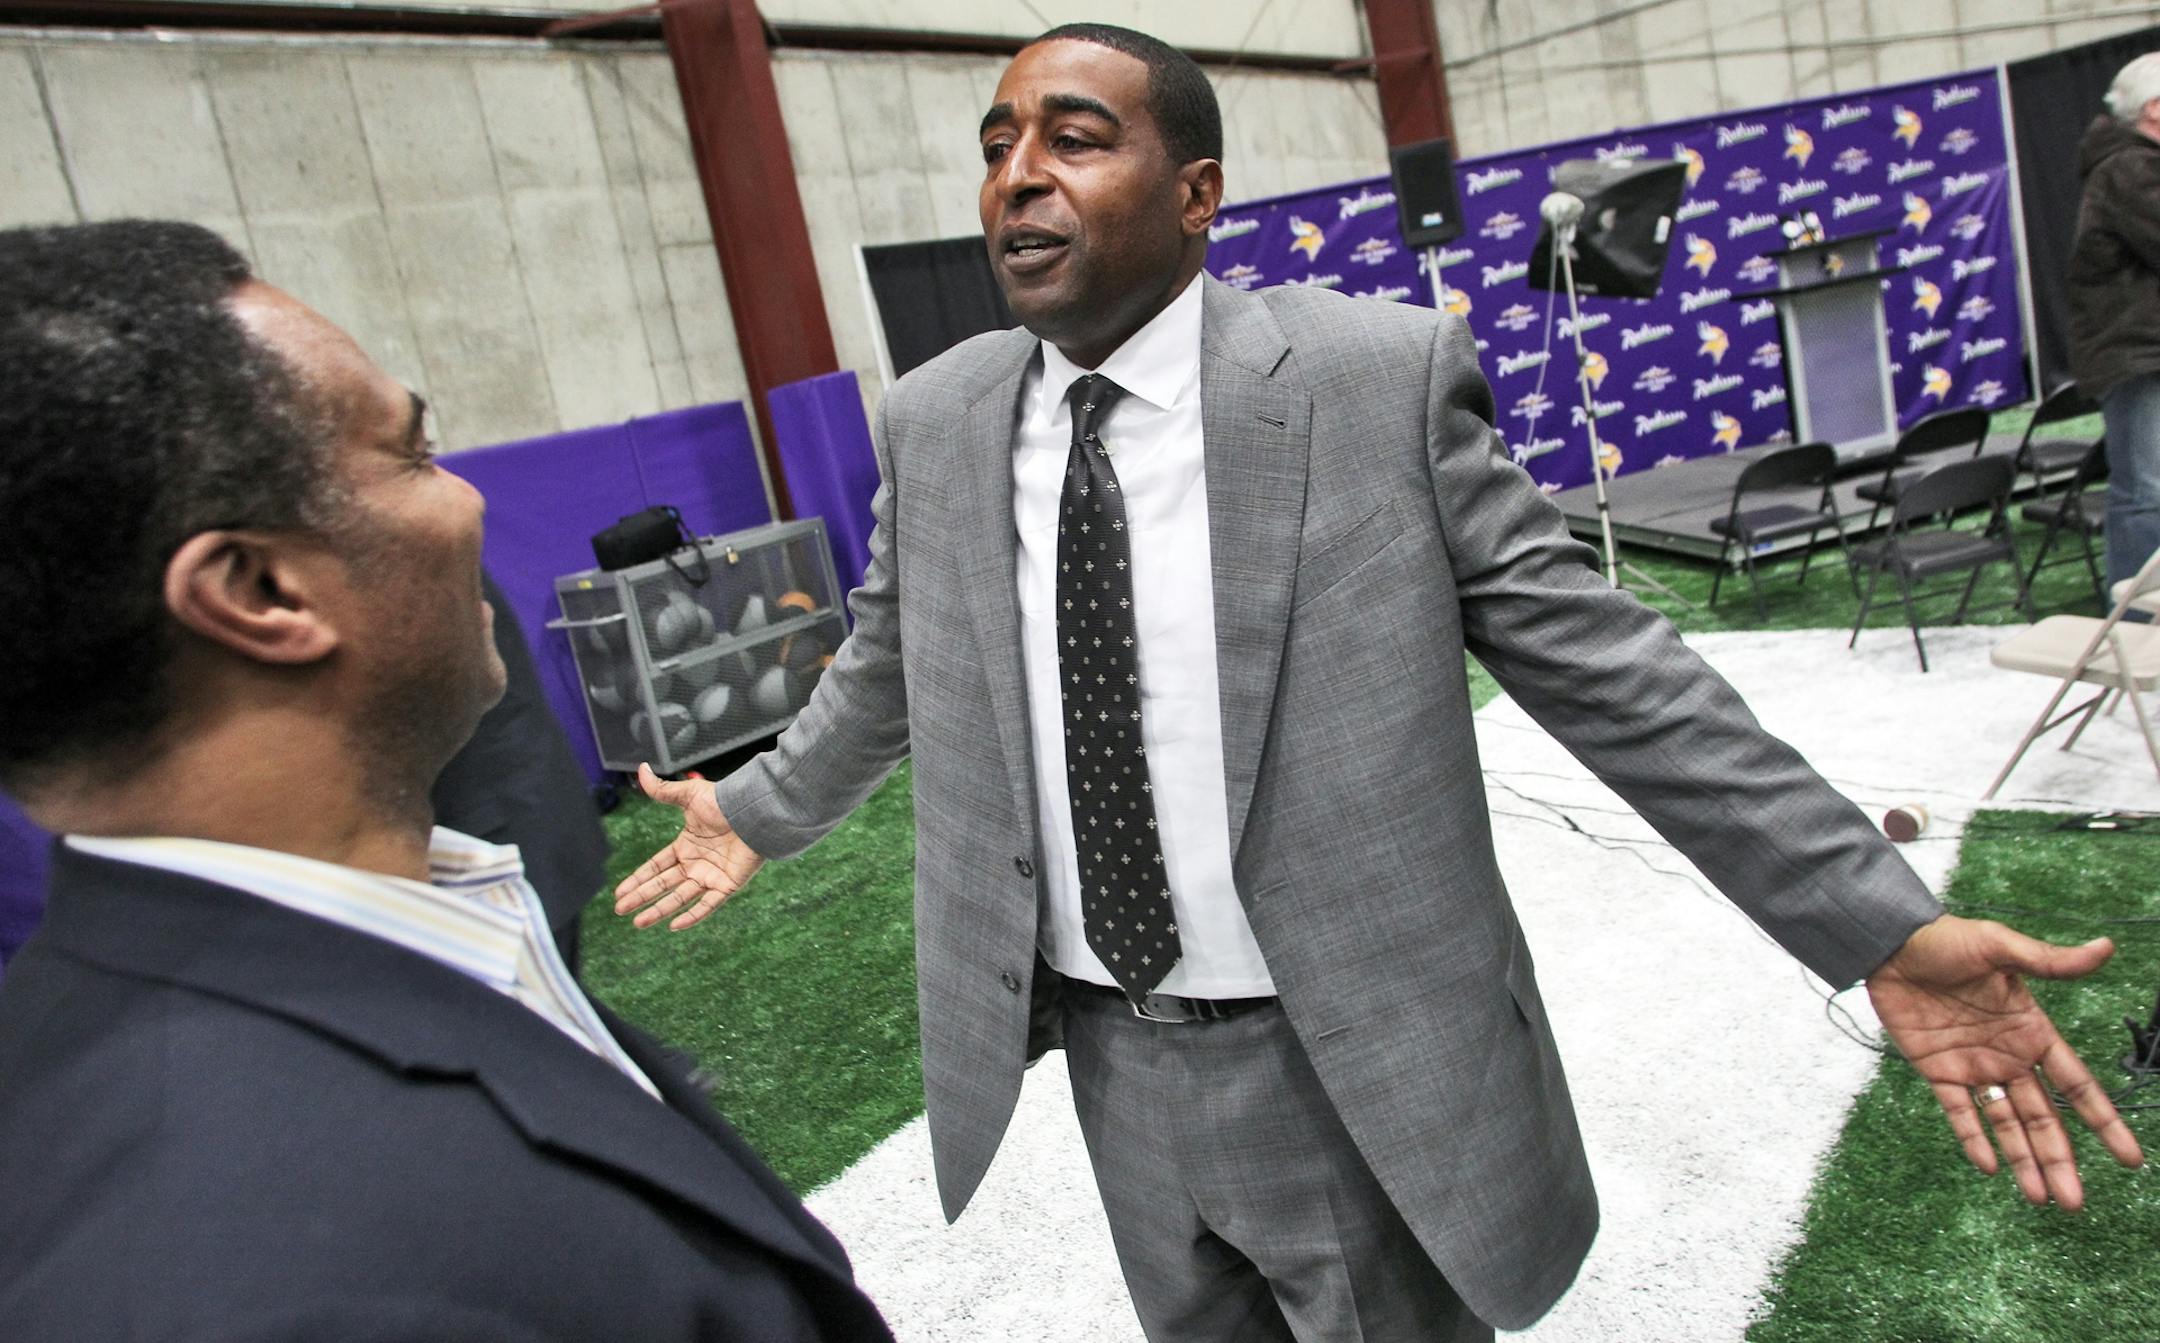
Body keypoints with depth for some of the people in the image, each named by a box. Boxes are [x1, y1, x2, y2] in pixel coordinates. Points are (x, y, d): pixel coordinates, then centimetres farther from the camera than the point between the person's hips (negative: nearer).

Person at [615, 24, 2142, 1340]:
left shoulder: (1381, 375, -15)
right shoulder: (931, 421, -1)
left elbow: (1602, 666, -13)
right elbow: (886, 673, 14)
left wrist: (1883, 922, -15)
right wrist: (762, 814, 23)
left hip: (1356, 1067, -4)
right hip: (1107, 1054, 5)